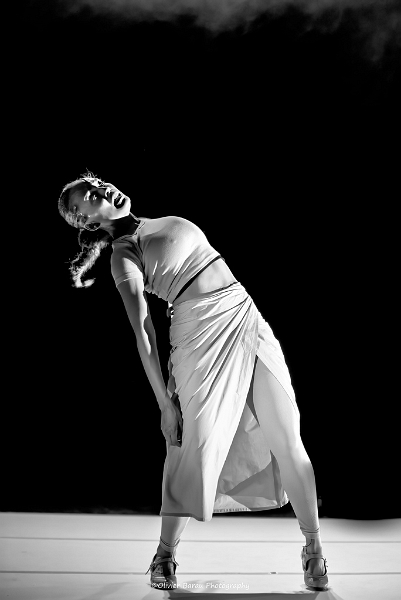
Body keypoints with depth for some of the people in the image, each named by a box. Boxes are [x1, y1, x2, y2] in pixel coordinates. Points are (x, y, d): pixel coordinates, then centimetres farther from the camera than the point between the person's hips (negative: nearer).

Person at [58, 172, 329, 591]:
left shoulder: (169, 222, 17)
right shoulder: (123, 255, -2)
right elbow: (142, 330, -8)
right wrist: (165, 402, -11)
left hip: (246, 316, 5)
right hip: (201, 333, -5)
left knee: (287, 440, 1)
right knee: (194, 445, -3)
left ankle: (313, 546, 13)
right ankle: (165, 553, 15)